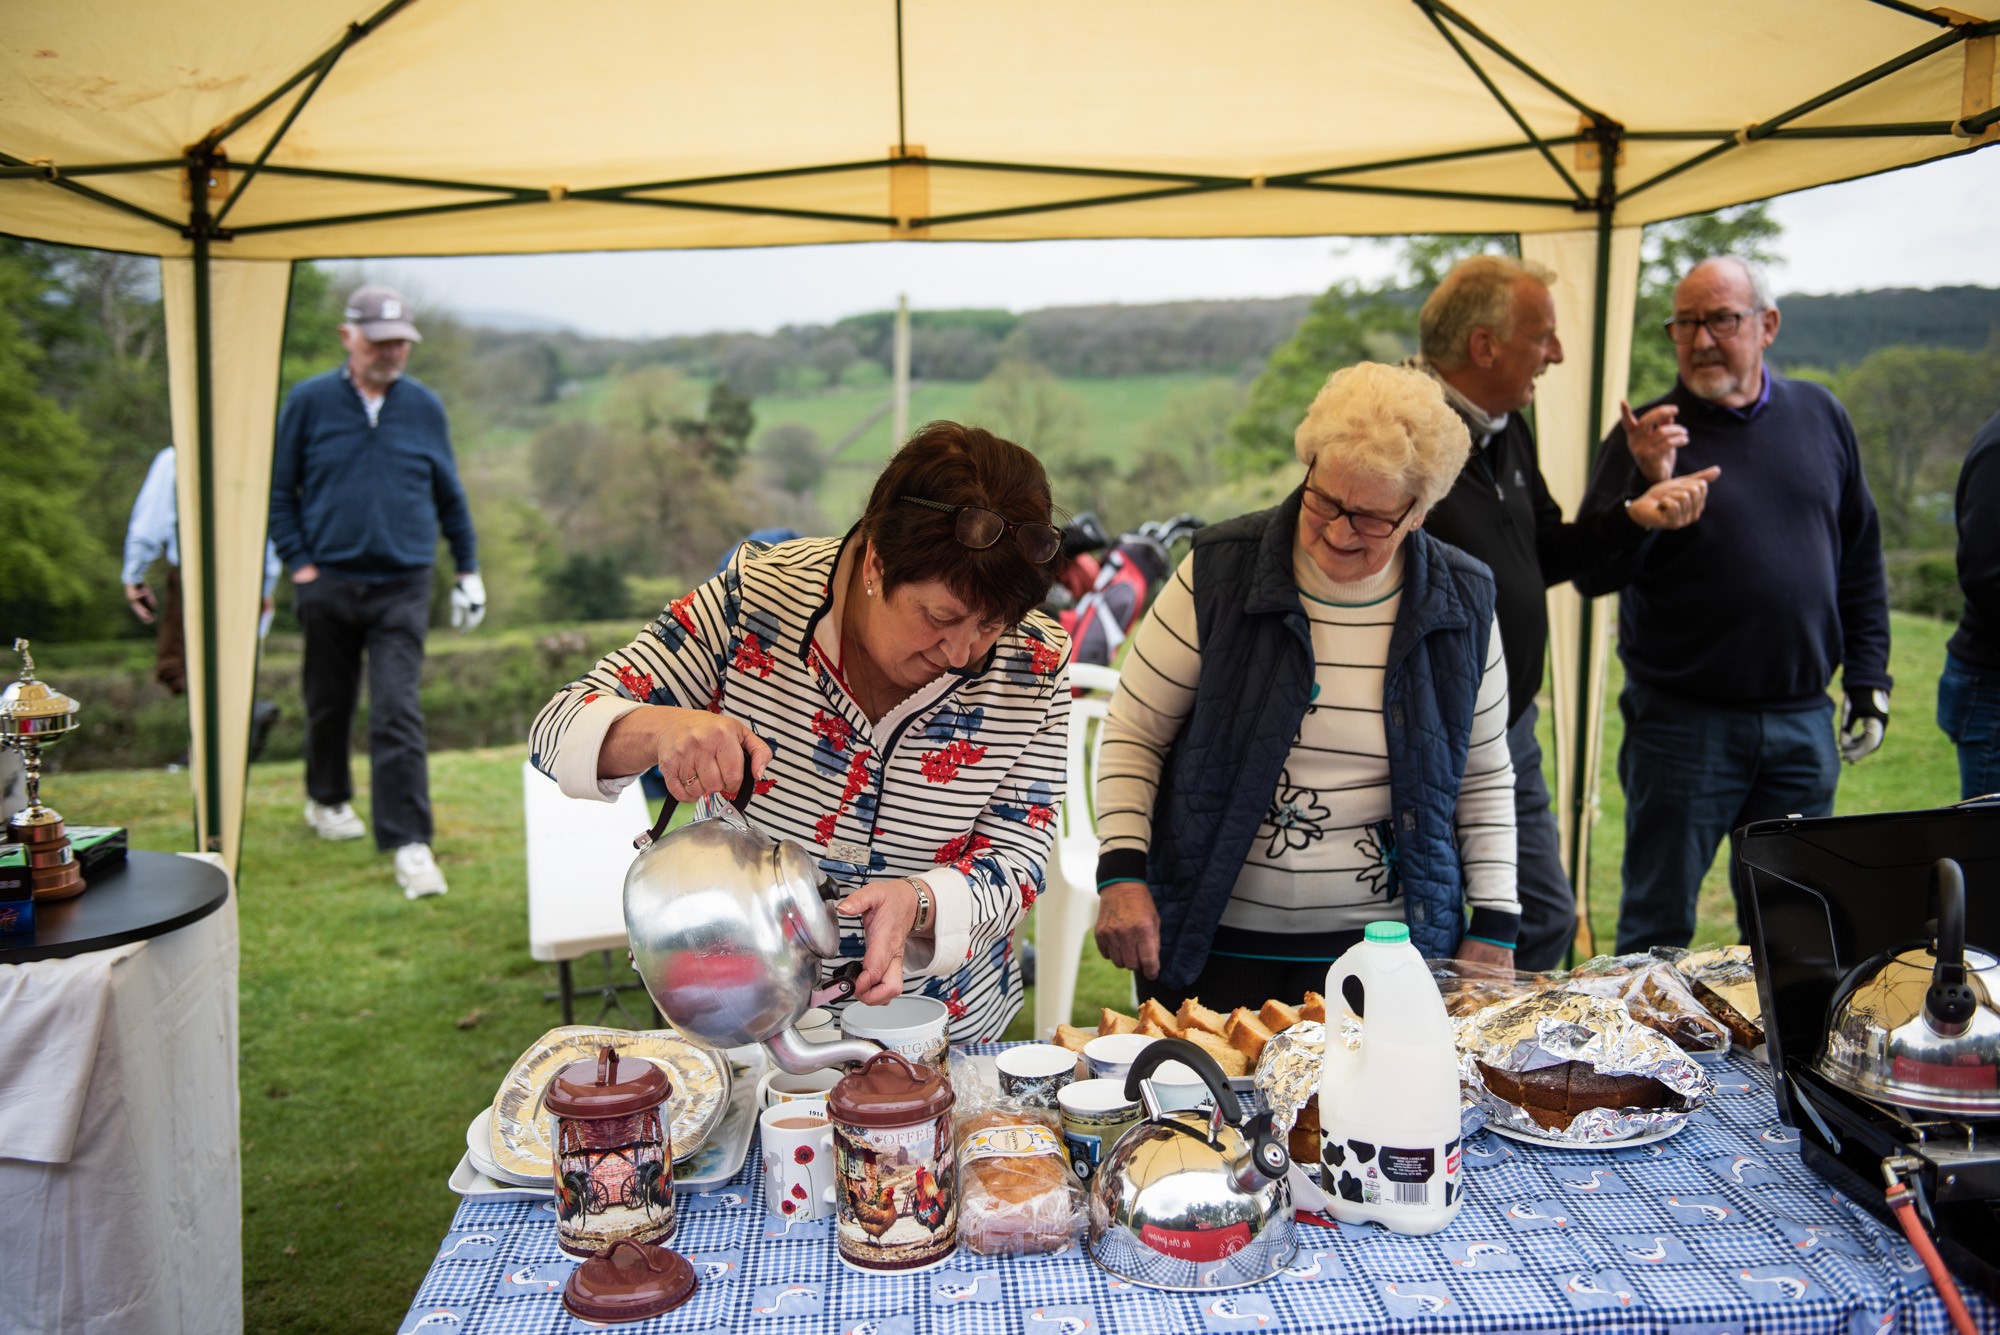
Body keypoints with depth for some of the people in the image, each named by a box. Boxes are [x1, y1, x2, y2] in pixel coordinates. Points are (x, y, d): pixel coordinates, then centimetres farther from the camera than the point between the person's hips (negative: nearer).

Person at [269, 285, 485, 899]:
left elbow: (450, 496, 15)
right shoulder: (309, 401, 1)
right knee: (329, 703, 15)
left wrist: (468, 570, 16)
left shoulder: (425, 406, 6)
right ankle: (328, 801, 40)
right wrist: (297, 561, 0)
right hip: (328, 583, 1)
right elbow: (279, 489, 7)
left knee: (398, 714, -9)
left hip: (403, 588, 0)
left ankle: (409, 843, -10)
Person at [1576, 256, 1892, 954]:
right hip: (1683, 721, -4)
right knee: (1659, 928, 5)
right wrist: (1646, 489, -26)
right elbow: (1592, 574, -12)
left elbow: (1861, 560, 15)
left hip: (1802, 721, 4)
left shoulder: (1820, 416, 8)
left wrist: (1868, 674, 11)